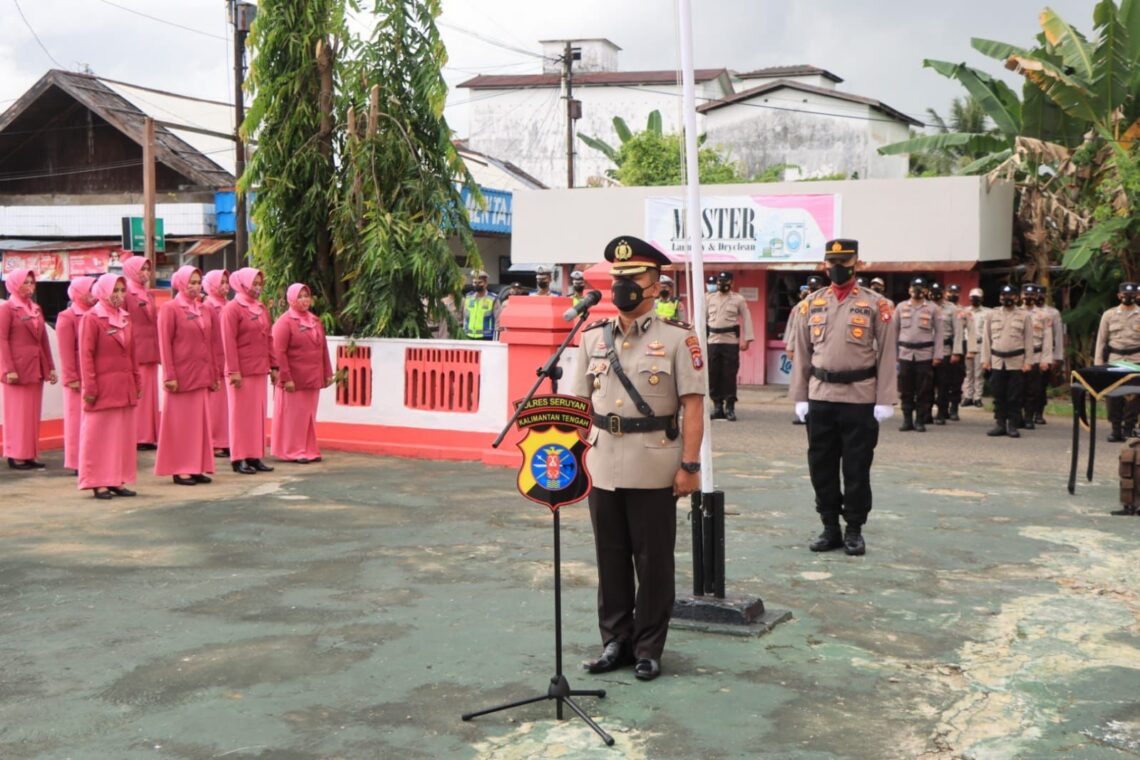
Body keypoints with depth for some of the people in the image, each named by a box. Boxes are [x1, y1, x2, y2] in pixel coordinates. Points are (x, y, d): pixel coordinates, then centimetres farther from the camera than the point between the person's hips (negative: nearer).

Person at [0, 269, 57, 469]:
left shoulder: (36, 308, 16)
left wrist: (50, 367, 11)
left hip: (36, 368, 7)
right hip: (17, 369, -7)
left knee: (33, 413, 7)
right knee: (17, 413, -2)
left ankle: (29, 455, 12)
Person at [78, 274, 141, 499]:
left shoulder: (125, 318, 14)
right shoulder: (92, 318, -7)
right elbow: (86, 355, -10)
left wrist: (137, 382, 11)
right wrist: (89, 387, -15)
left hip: (125, 388, 7)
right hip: (103, 387, -7)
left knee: (123, 435, 8)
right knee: (99, 436, 0)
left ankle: (117, 480, 14)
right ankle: (98, 483, 5)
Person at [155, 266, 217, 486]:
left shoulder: (205, 310, 13)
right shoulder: (170, 308, -4)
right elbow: (164, 345, -8)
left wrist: (214, 375, 11)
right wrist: (169, 376, -14)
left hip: (201, 376, 6)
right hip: (181, 376, -6)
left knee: (200, 422, 7)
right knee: (179, 423, 1)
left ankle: (196, 467, 13)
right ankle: (179, 470, 6)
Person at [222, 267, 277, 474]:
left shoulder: (262, 308, 15)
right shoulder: (232, 309, -7)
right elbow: (228, 342, -12)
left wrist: (273, 366, 12)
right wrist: (234, 371, -16)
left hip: (259, 371, 7)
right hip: (241, 372, -7)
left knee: (258, 413, 8)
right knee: (241, 414, -1)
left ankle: (255, 456, 14)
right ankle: (239, 459, 5)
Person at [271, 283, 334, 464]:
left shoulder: (315, 321, 14)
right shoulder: (285, 322, -7)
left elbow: (323, 349, 17)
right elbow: (279, 352, -13)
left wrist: (327, 373, 12)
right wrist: (286, 378, -17)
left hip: (313, 379, 6)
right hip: (294, 380, -6)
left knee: (309, 416, 11)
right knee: (293, 416, 1)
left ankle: (309, 450, 19)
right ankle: (292, 451, 8)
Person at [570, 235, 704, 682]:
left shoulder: (677, 337, -4)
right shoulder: (593, 337, 8)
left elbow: (693, 407, -6)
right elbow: (578, 404, 12)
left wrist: (689, 465, -11)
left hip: (654, 470, -4)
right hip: (603, 468, 4)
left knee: (653, 561, 6)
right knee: (610, 558, 12)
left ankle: (648, 649, 19)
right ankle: (615, 642, 26)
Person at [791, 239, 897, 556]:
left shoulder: (875, 304, -1)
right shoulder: (812, 304, 8)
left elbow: (886, 355, -3)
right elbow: (802, 353, 8)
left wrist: (885, 400, -8)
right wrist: (800, 397, 3)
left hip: (861, 400, -3)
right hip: (820, 399, 3)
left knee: (857, 469, 4)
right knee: (821, 467, 8)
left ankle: (854, 531, 15)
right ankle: (830, 528, 20)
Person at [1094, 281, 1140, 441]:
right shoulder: (1109, 315, 9)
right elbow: (1101, 340, 9)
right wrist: (1098, 363, 2)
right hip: (1114, 361, 1)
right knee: (1113, 397, 0)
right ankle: (1116, 430, 9)